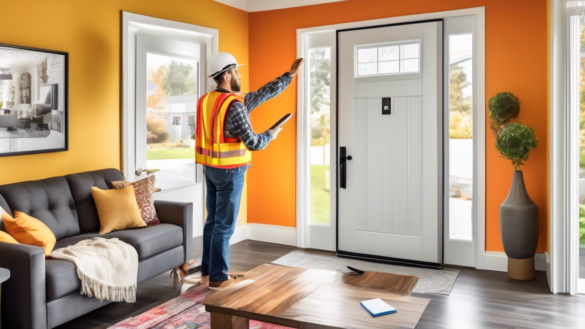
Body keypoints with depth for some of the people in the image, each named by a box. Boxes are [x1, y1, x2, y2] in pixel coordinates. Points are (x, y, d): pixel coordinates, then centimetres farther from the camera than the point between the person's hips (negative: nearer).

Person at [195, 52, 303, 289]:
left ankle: (207, 270, 26)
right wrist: (271, 135, 3)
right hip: (229, 171, -9)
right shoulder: (234, 106, -19)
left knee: (213, 221, 16)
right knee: (224, 225, 1)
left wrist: (289, 75, 12)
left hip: (211, 169, 9)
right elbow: (252, 143, -19)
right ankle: (218, 277, 11)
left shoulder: (207, 100, 9)